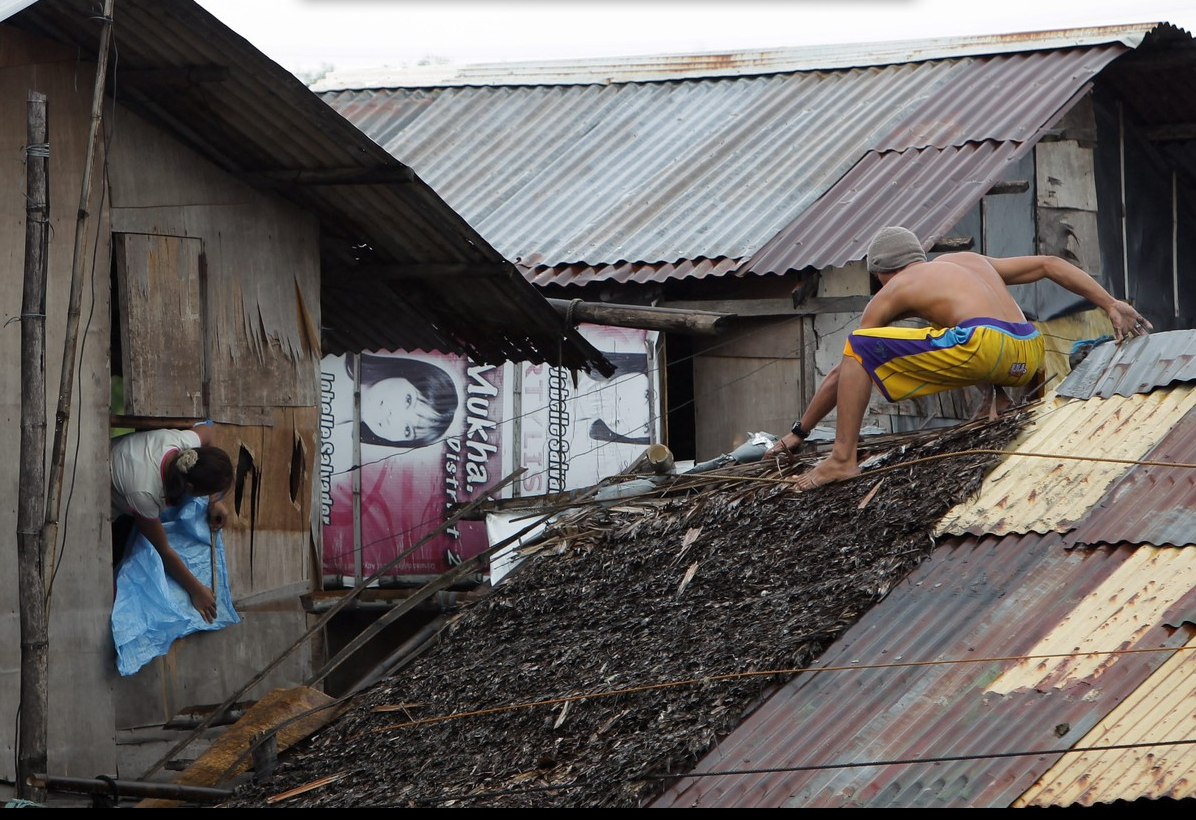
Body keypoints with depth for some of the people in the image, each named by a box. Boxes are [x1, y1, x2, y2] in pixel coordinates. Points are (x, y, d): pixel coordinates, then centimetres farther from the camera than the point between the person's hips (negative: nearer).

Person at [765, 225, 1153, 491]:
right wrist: (1112, 305, 26)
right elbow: (1049, 265, 29)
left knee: (858, 348, 1)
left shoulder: (892, 291, 18)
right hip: (1028, 357, 7)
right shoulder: (970, 261, 34)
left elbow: (844, 369, 20)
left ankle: (843, 459, -9)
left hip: (983, 346, -7)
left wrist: (799, 432, 27)